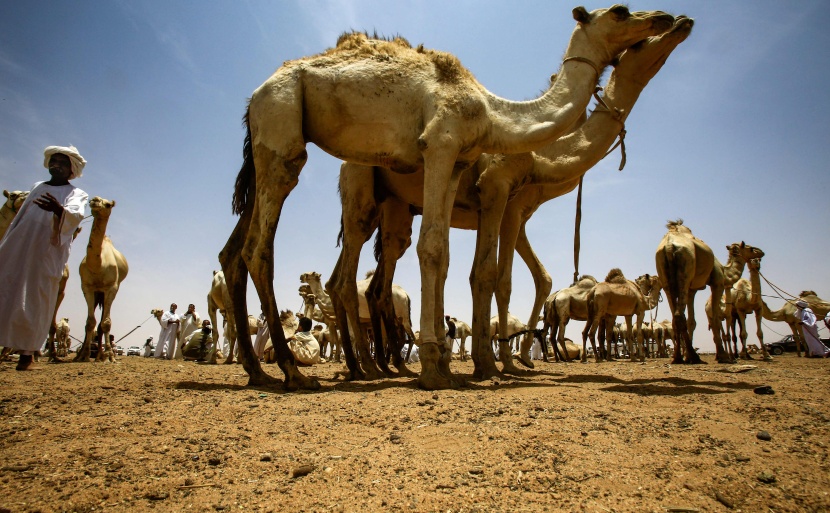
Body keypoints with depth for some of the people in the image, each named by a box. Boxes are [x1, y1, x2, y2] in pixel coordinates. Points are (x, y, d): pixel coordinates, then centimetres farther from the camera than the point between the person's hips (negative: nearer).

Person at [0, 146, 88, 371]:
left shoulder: (76, 193, 4)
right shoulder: (37, 187, 19)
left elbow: (75, 216, -18)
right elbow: (19, 217, 24)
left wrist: (59, 210, -40)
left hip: (46, 253, -5)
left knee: (33, 301, -4)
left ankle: (27, 352, 3)